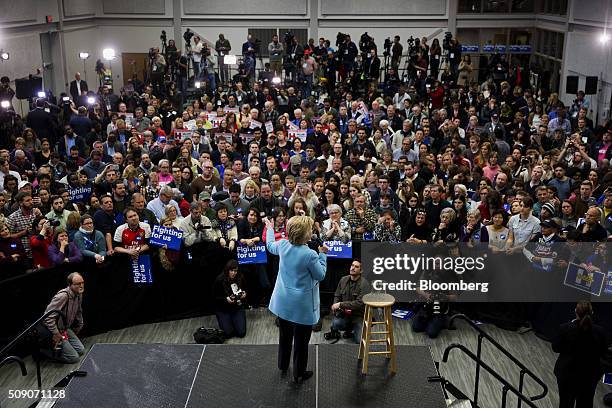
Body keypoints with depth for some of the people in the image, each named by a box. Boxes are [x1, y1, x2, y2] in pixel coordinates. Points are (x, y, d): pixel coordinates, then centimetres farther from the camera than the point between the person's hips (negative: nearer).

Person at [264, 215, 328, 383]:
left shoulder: (283, 245, -9)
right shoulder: (309, 255, -26)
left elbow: (270, 246, 15)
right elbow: (320, 275, -11)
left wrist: (269, 229, 31)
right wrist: (323, 255, -1)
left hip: (283, 302, 6)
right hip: (301, 305, -6)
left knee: (284, 335, 24)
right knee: (301, 340, 11)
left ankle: (283, 365, 43)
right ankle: (299, 373, 26)